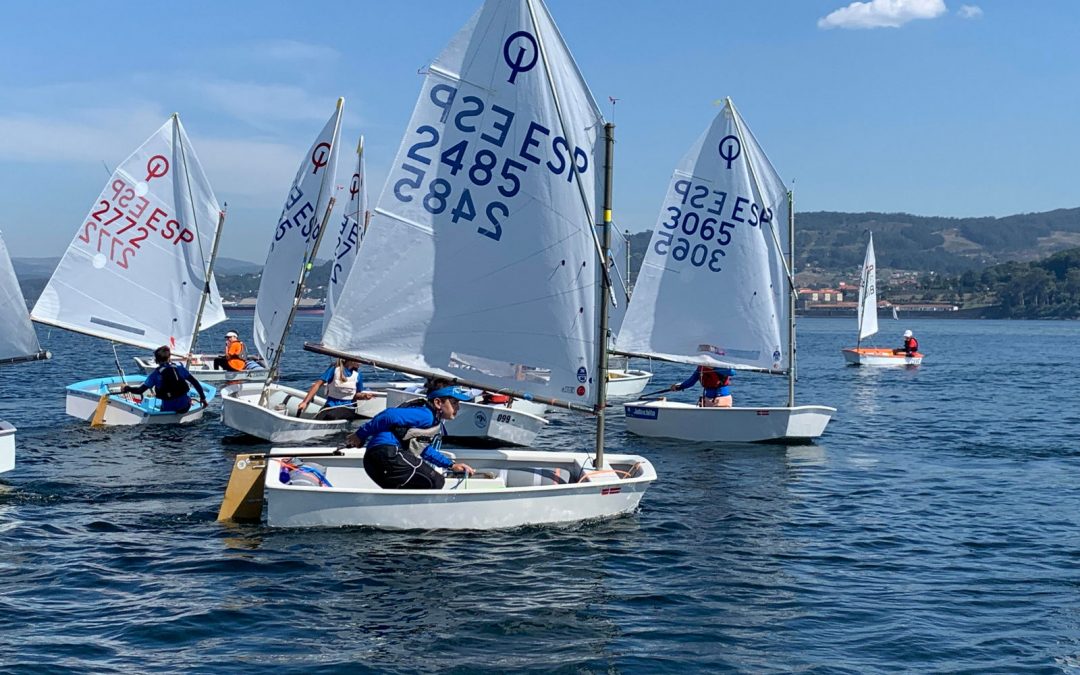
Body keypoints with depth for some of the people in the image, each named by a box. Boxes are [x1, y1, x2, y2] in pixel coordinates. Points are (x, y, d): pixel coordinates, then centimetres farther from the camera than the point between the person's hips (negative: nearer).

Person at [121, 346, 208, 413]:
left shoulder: (155, 374, -3)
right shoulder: (179, 368, 1)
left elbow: (140, 390, -3)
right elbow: (195, 382, 3)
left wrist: (128, 389, 15)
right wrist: (203, 397, 12)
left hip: (168, 409, 0)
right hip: (184, 408, 0)